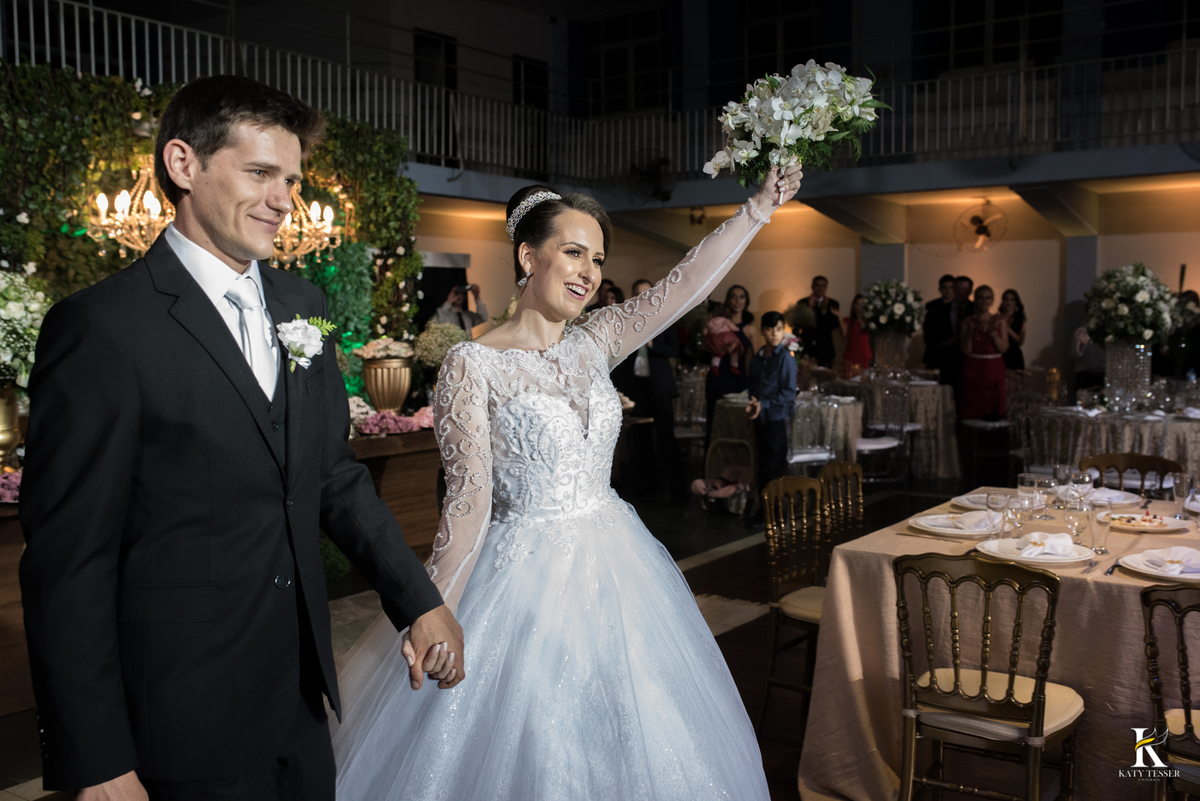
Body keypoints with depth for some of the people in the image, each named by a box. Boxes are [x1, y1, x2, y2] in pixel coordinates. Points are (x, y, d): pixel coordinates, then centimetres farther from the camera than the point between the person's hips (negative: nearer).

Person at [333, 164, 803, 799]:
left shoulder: (594, 342, 3)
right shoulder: (473, 365, -13)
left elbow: (686, 284, -6)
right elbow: (469, 500, -15)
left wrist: (759, 208, -13)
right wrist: (435, 622, -15)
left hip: (613, 567, 6)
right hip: (527, 575, -6)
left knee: (623, 740, 18)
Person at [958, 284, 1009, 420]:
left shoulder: (999, 321, 6)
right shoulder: (968, 322, 3)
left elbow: (1003, 348, -2)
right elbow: (966, 350, -4)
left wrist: (992, 331, -13)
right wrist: (970, 330, -15)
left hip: (994, 369, 1)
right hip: (973, 369, -1)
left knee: (993, 410, 0)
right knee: (971, 411, -3)